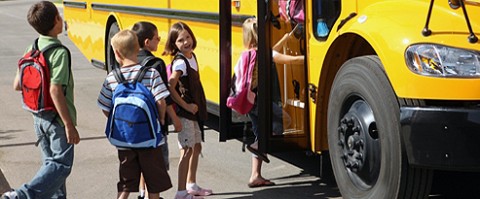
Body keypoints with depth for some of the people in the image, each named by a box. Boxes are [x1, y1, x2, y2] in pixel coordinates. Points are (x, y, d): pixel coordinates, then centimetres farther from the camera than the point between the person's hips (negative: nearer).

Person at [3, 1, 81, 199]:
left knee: (50, 163, 18)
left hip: (39, 117, 8)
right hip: (57, 117, -8)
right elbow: (55, 90, -26)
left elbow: (17, 85, 7)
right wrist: (69, 125, -24)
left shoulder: (31, 50, 3)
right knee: (61, 164, -2)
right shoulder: (59, 52, -19)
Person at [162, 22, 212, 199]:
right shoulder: (180, 62, -18)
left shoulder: (191, 57, 8)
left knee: (196, 147, 18)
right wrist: (186, 106, -19)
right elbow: (170, 88, -25)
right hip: (184, 113, -9)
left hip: (194, 111, 9)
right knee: (187, 151, -6)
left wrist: (198, 106, 10)